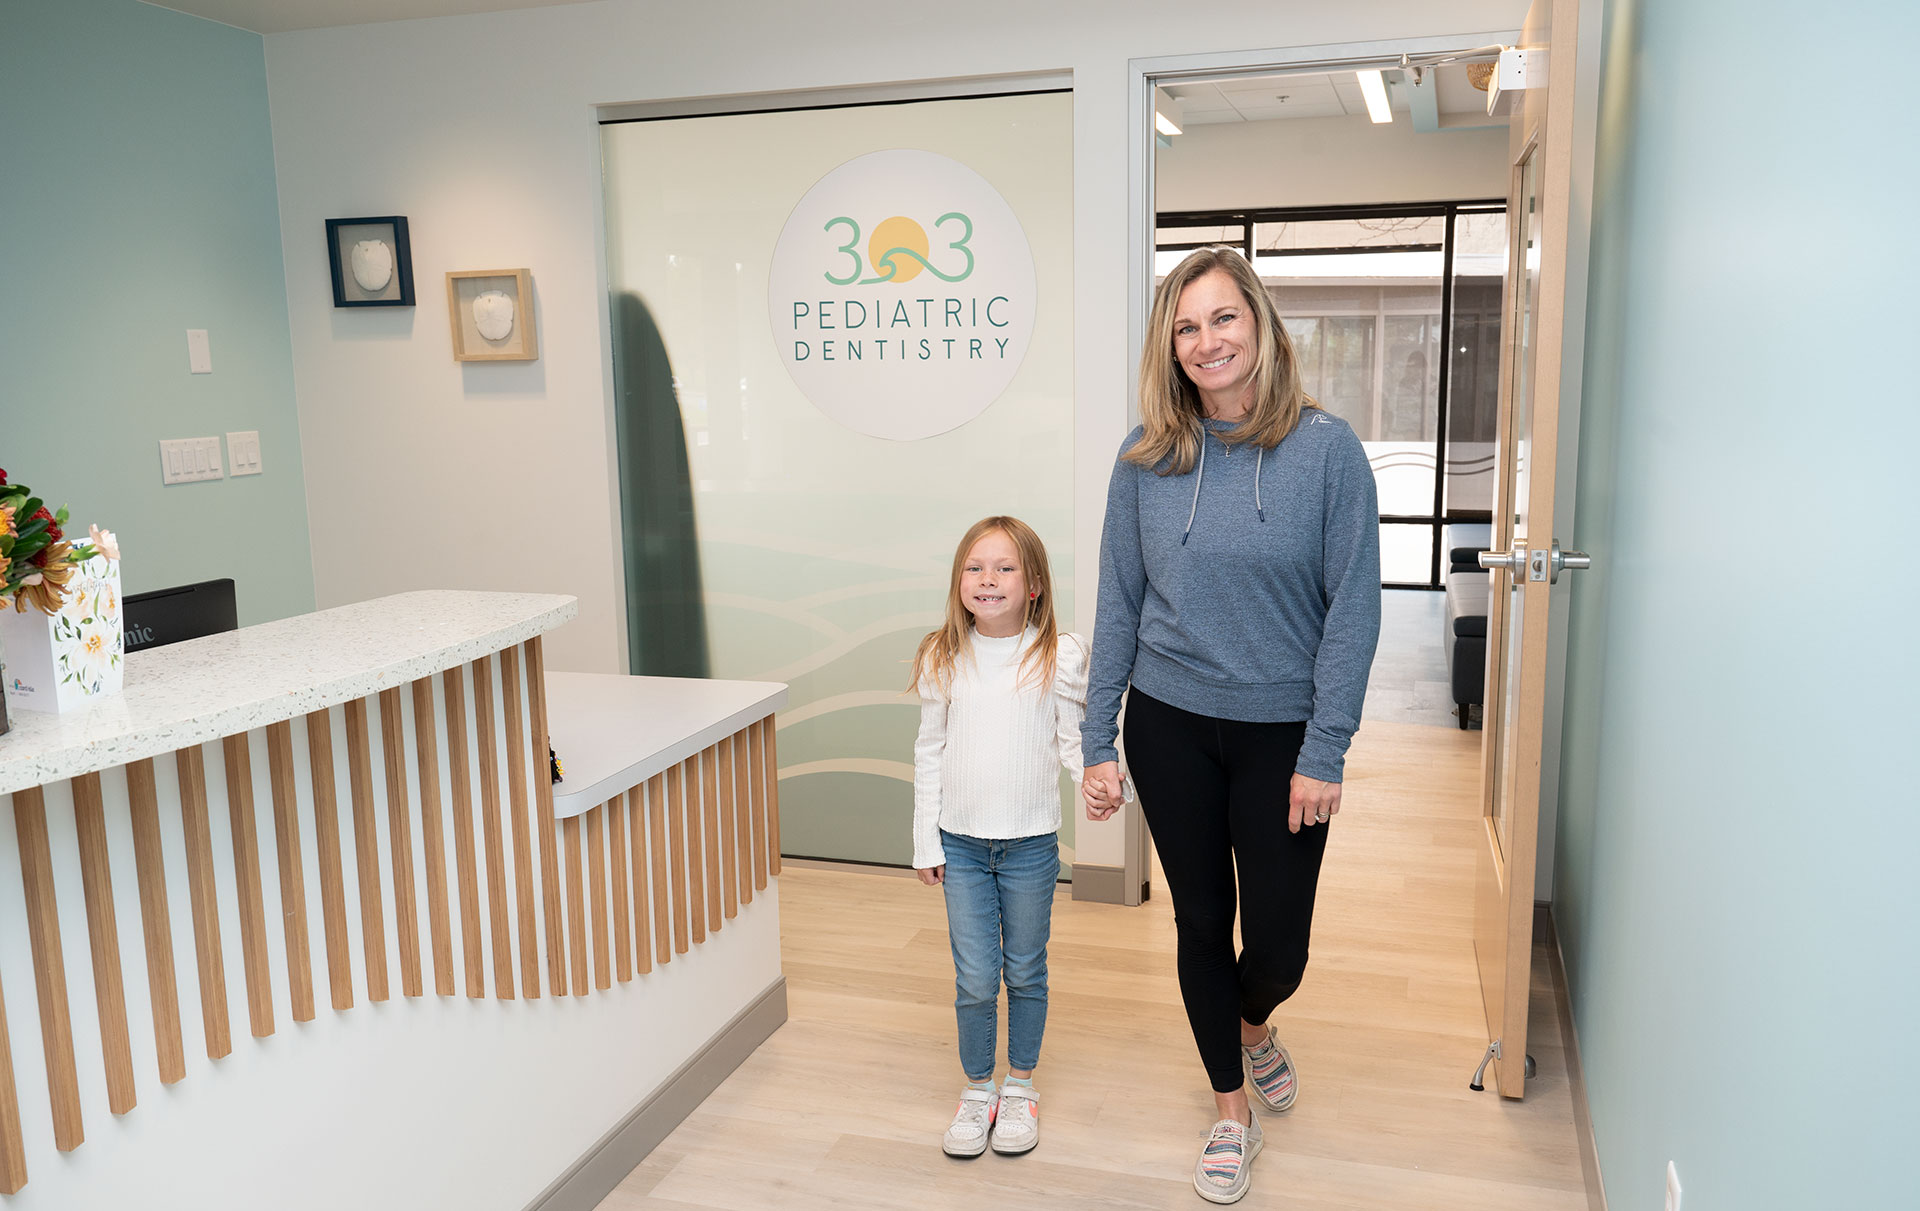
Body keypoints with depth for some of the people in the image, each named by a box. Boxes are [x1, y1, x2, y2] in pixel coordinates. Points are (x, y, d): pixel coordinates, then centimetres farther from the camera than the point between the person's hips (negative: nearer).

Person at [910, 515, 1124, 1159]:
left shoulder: (1060, 656, -7)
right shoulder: (943, 659, -2)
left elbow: (1073, 740, -1)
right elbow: (930, 752, 4)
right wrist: (926, 843, 4)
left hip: (1031, 844, -1)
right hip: (961, 842, 1)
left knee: (1025, 971, 13)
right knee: (975, 978, 5)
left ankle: (1020, 1086, 33)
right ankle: (977, 1087, 27)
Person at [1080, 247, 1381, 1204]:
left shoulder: (1326, 449, -9)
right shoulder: (1147, 457, -2)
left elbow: (1353, 610, -8)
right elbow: (1118, 605, 1)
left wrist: (1323, 755, -11)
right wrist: (1096, 744, 0)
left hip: (1281, 731, -1)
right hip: (1170, 726, 2)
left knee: (1279, 944, 7)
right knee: (1202, 921, 13)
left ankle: (1252, 1024, 45)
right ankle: (1232, 1112, 34)